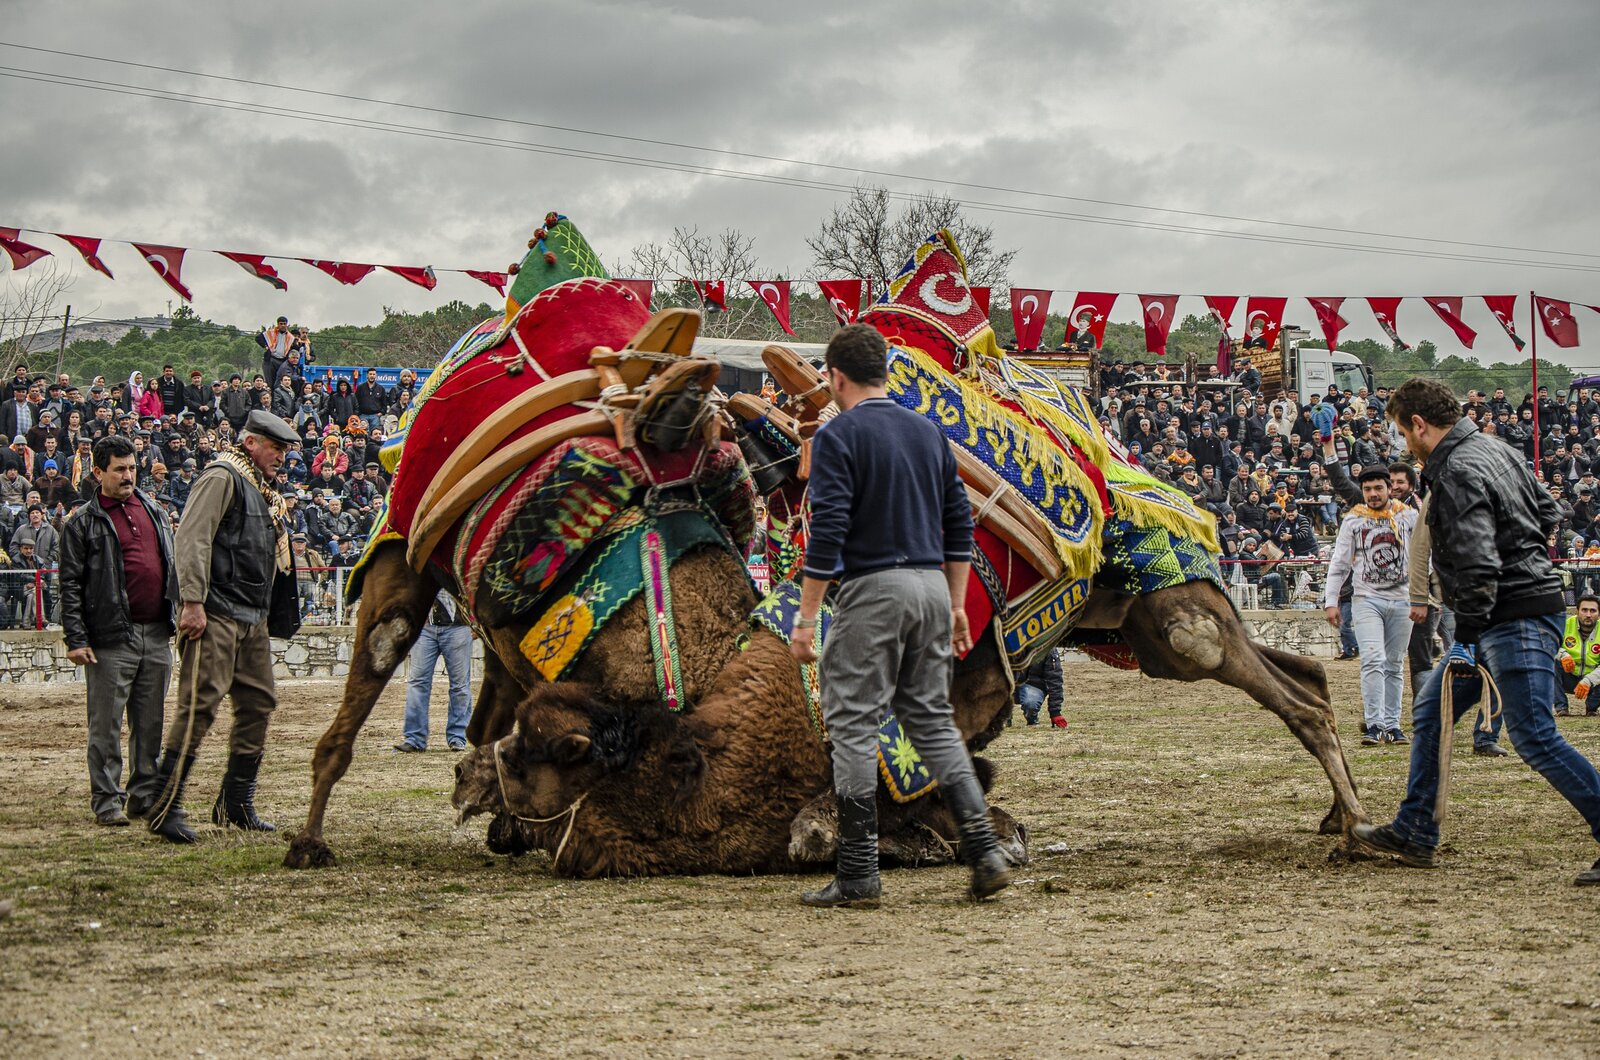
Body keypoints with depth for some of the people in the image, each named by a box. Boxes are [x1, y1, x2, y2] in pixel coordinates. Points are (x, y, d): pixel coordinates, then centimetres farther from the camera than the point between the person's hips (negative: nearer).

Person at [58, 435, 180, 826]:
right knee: (106, 725, -2)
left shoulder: (153, 511, 16)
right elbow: (70, 585, -4)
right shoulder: (83, 523, -1)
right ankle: (107, 801, 2)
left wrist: (177, 617, 16)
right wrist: (76, 639, -12)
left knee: (150, 723, 10)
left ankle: (146, 796, 18)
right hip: (112, 639, -5)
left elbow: (172, 568, 21)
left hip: (157, 636, 5)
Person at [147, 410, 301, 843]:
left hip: (253, 618, 10)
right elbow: (192, 539, -17)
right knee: (199, 705, -12)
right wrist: (193, 601, -23)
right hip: (218, 615, -10)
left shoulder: (263, 491, 22)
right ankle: (166, 807, -11)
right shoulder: (222, 478, -7)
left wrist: (269, 613, 23)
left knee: (258, 703, 10)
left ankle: (235, 805, 19)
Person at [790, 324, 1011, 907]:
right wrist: (956, 604, 19)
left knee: (853, 725, -1)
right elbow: (959, 520, 14)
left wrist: (805, 617, -12)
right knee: (932, 719, 13)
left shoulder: (837, 436, -8)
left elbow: (827, 532, -15)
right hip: (931, 585, 7)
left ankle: (858, 874, -1)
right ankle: (984, 852, 3)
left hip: (873, 588, -7)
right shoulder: (927, 432, 13)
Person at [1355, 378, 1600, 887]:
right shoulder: (1497, 449, 11)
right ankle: (1414, 834, 21)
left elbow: (1477, 565, -27)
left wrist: (1466, 638, -22)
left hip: (1517, 620, -11)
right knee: (1430, 712, 15)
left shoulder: (1457, 474, -20)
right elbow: (1546, 511, 21)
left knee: (1536, 739, -10)